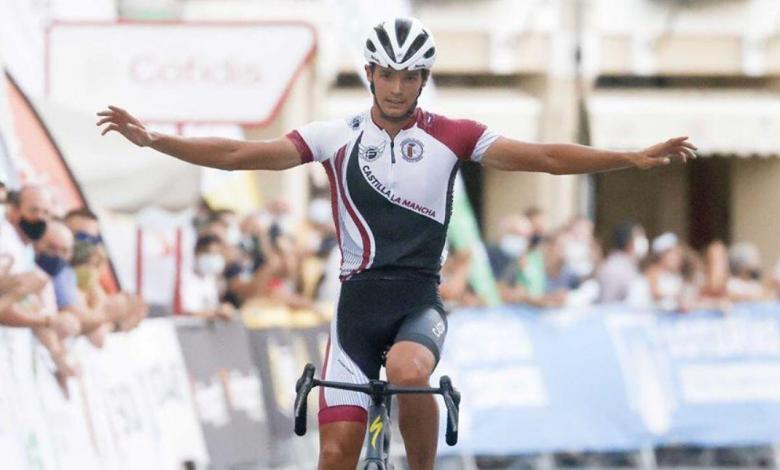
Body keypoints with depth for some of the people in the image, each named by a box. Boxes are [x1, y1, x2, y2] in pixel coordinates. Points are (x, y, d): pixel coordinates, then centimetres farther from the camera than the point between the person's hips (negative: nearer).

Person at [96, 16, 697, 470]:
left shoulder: (450, 136, 2)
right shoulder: (337, 137, 4)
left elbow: (542, 157, -6)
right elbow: (242, 154, 0)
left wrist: (636, 158, -17)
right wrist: (152, 139, -10)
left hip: (419, 299, -2)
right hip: (359, 300, 2)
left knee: (408, 371, -36)